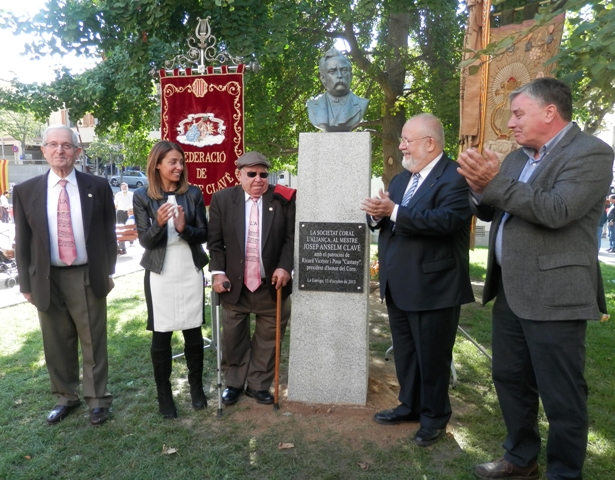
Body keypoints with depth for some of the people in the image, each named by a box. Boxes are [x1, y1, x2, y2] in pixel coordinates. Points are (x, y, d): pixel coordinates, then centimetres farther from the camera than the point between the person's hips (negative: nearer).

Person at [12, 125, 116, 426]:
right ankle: (66, 397, 34)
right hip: (48, 279, 2)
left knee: (93, 342, 9)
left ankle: (97, 399, 26)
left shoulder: (97, 187, -1)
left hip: (88, 277, -1)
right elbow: (22, 241, 5)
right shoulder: (26, 191, 2)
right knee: (57, 344, 14)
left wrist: (108, 271, 2)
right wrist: (26, 283, 3)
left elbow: (108, 232, 4)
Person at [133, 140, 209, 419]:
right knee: (161, 335, 7)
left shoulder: (193, 193, 1)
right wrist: (159, 224, -25)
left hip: (190, 271, 1)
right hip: (160, 274, -1)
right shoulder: (143, 197, -2)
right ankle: (164, 394, 23)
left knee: (194, 333, 9)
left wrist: (184, 228, -19)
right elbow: (145, 241, -5)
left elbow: (203, 234, 1)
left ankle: (196, 387, 29)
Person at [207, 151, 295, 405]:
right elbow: (215, 241, 0)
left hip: (272, 284, 0)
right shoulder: (222, 199, -2)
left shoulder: (283, 199, -3)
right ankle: (234, 383, 33)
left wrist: (285, 267, -13)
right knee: (233, 338, 13)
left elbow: (291, 238, -2)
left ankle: (258, 385, 29)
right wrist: (218, 272, -8)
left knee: (268, 338, 11)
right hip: (235, 283, 0)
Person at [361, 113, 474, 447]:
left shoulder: (455, 177, -14)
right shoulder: (401, 179, 13)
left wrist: (394, 212, -31)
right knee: (405, 353, 20)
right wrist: (377, 214, -12)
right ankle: (410, 405, 37)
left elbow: (447, 219, -29)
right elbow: (387, 221, 11)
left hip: (433, 287, -8)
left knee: (432, 356, 7)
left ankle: (434, 417, 26)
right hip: (398, 286, 8)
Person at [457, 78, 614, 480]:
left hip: (553, 295, -8)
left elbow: (556, 210, -23)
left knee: (561, 396, 4)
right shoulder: (517, 158, 15)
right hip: (510, 291, 8)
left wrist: (495, 182, -22)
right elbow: (490, 211, 12)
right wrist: (481, 187, -8)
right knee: (510, 379, 18)